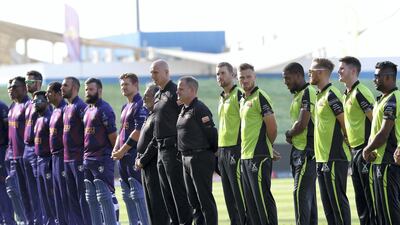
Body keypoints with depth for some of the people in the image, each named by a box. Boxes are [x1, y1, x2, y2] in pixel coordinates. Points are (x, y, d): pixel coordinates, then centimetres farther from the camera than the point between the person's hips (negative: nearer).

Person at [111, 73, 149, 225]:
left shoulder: (140, 105, -10)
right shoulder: (125, 107, 19)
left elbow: (138, 131, -17)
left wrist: (123, 150, -15)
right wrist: (116, 149, 9)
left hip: (134, 154, -10)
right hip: (123, 156, 10)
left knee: (137, 193, -12)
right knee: (127, 195, 10)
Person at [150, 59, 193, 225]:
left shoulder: (174, 92, -10)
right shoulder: (157, 96, 18)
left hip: (173, 147, -9)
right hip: (161, 149, 9)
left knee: (178, 189, -8)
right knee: (166, 192, 11)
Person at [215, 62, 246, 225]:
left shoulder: (239, 95, -9)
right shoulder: (222, 98, 19)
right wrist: (218, 149, 18)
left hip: (235, 150, -9)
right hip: (222, 151, 9)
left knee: (239, 195, -9)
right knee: (229, 197, 10)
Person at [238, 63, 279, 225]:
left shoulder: (260, 97, -11)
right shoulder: (243, 100, 17)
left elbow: (272, 126, -15)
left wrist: (268, 146, 0)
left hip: (259, 156, -9)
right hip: (245, 156, 9)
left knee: (263, 198, -9)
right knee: (250, 201, 11)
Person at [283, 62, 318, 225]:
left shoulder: (307, 94, -14)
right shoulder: (298, 95, 16)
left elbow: (302, 124, -21)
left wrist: (289, 133, -2)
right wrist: (292, 136, 1)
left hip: (307, 150, -10)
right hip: (299, 149, 10)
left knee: (301, 193, -11)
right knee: (309, 194, 11)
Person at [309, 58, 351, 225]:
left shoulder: (331, 95, -15)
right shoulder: (321, 95, 16)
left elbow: (346, 124, -18)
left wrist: (344, 141, -5)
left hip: (334, 158, -10)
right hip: (322, 157, 10)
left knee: (337, 200, -7)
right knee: (328, 203, 12)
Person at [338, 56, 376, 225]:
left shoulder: (360, 93, -14)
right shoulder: (347, 94, 15)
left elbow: (375, 120, -18)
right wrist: (348, 139, 16)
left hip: (364, 149, -10)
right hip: (355, 149, 10)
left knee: (370, 194, -8)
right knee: (360, 196, 12)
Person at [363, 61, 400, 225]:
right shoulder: (382, 99, 15)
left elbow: (384, 134, -21)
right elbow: (375, 129, 22)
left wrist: (367, 150, -9)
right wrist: (370, 148, 5)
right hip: (381, 160, 10)